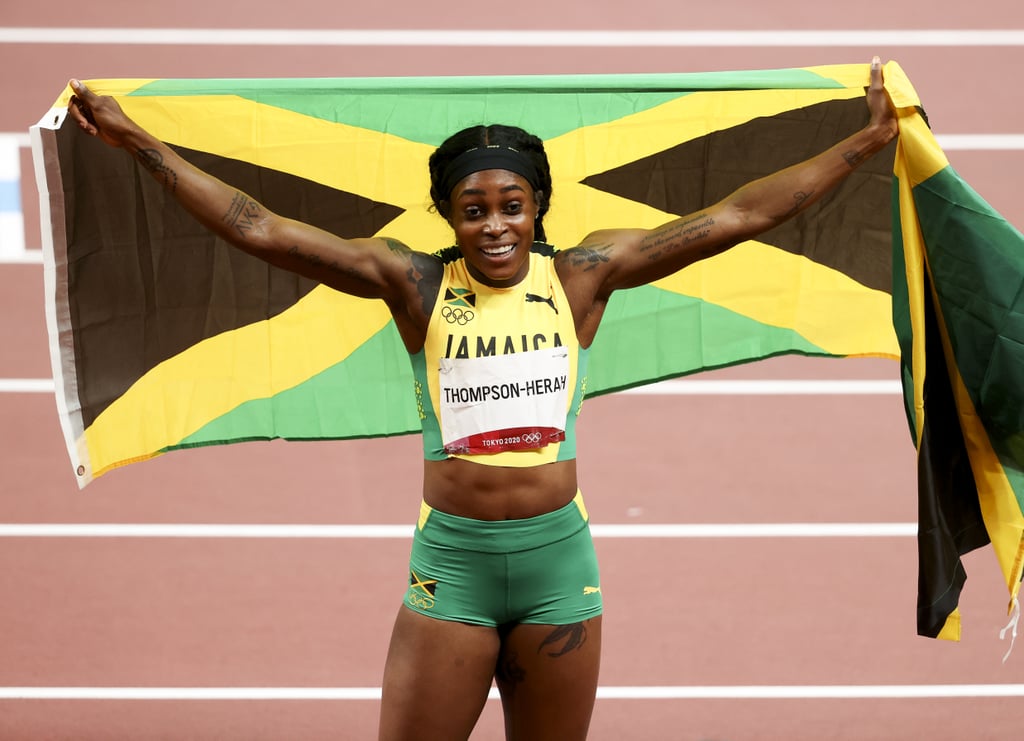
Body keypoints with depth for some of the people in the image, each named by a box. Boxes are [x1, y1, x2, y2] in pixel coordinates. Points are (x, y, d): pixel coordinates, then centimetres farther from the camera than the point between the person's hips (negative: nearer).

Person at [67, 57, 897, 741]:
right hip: (451, 559, -1)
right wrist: (135, 140, -10)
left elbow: (735, 217, 1)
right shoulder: (417, 284, -2)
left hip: (558, 557, 1)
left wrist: (864, 144, 0)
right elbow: (262, 230, -6)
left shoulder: (580, 276, 1)